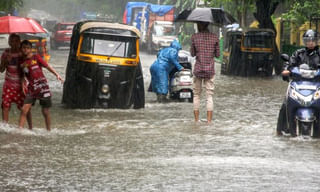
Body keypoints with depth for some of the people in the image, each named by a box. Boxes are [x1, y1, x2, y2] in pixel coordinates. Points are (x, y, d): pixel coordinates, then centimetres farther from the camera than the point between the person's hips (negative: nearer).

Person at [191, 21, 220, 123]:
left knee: (196, 95, 9)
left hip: (198, 70, 0)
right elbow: (217, 54, 5)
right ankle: (209, 121, -3)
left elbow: (192, 53, 4)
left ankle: (196, 120, 7)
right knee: (209, 96, 3)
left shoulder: (194, 37, -4)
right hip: (210, 70, 0)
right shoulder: (214, 37, -1)